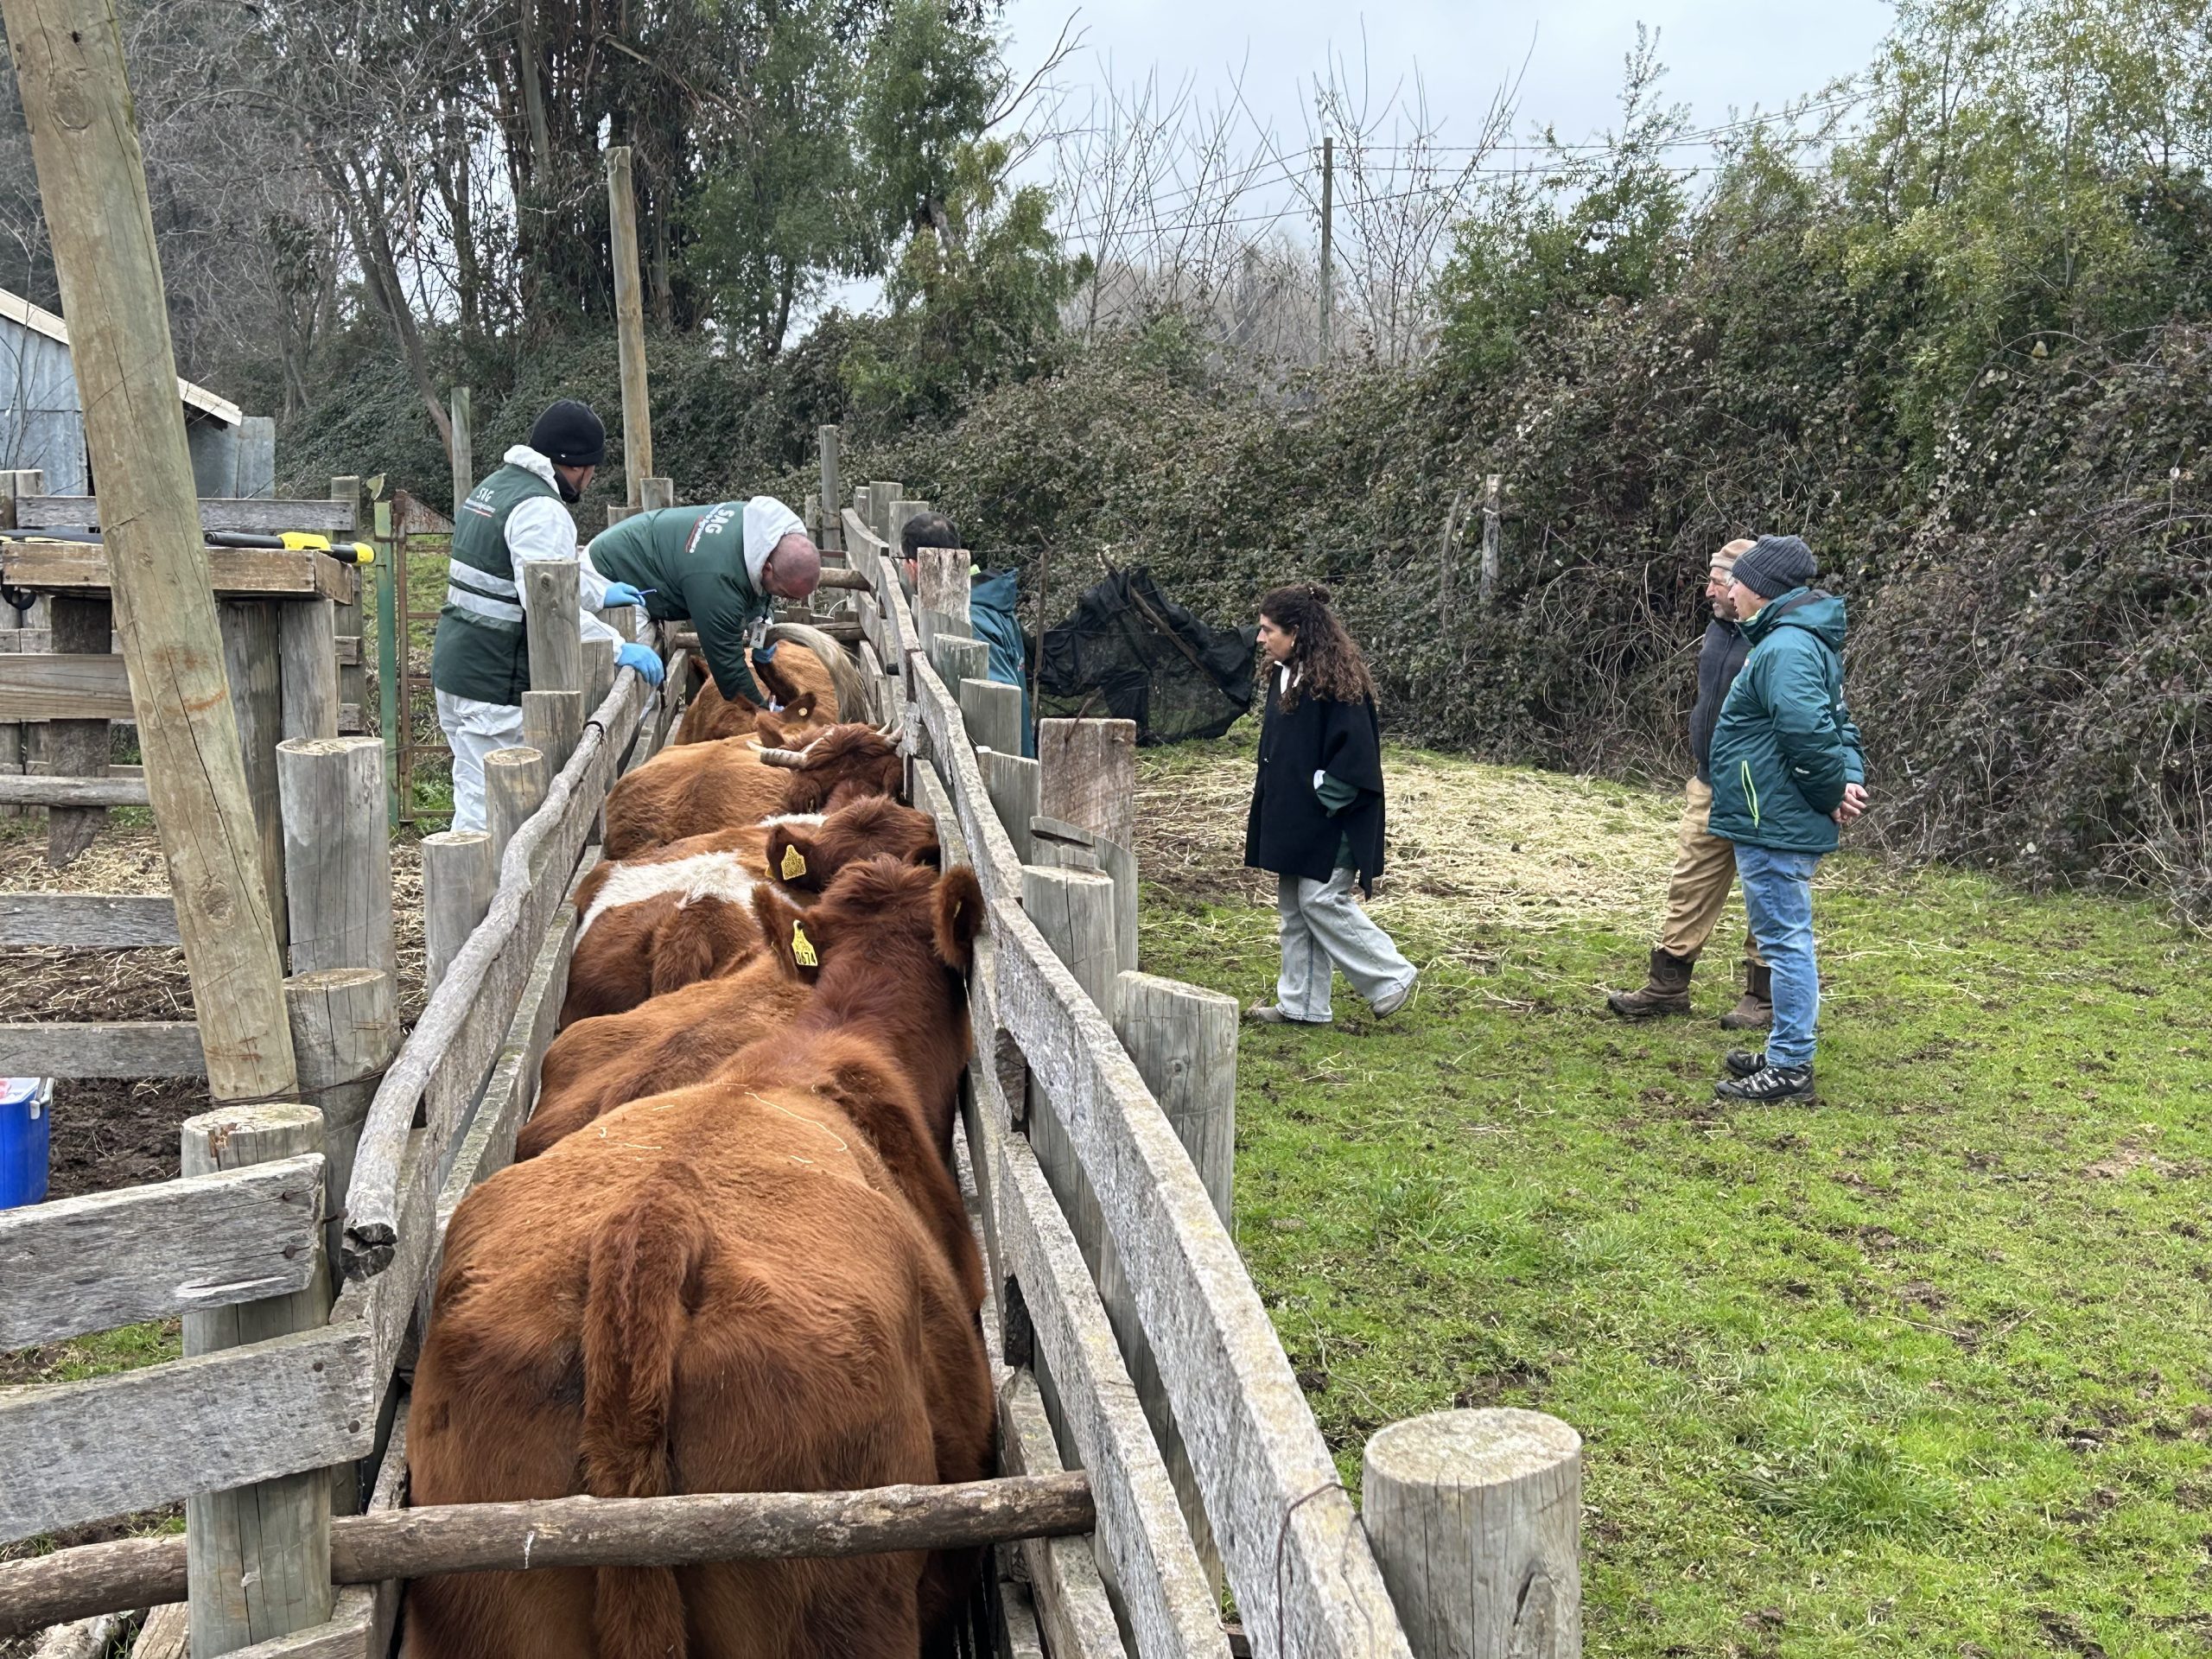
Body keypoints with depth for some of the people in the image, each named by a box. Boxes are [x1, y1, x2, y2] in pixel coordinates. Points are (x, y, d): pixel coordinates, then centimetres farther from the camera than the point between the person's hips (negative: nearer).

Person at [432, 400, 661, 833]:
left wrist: (601, 594, 35)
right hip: (493, 687, -10)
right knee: (486, 807, -6)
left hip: (454, 667, 10)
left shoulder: (495, 486, 17)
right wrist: (618, 647, -23)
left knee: (473, 795, 18)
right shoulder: (540, 509, -17)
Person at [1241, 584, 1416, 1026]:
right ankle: (1301, 1005, 18)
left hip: (1327, 820, -9)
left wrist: (1325, 799, -17)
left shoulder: (1335, 679, -17)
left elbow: (1354, 747, -20)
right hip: (1291, 817, 9)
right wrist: (1272, 807, 12)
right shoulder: (1284, 675, 11)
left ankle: (1391, 977, 7)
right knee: (1293, 907, 10)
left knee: (1320, 902, -8)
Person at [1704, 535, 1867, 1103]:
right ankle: (1785, 1054, 29)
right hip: (1778, 824, 11)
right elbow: (1837, 724, 21)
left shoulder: (1786, 647, -18)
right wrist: (1851, 778, 6)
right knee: (1784, 941, 18)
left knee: (1785, 942, -4)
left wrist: (1834, 789, -14)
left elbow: (1810, 729, -29)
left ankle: (1790, 1068, 4)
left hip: (1774, 827, -11)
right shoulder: (1799, 641, 17)